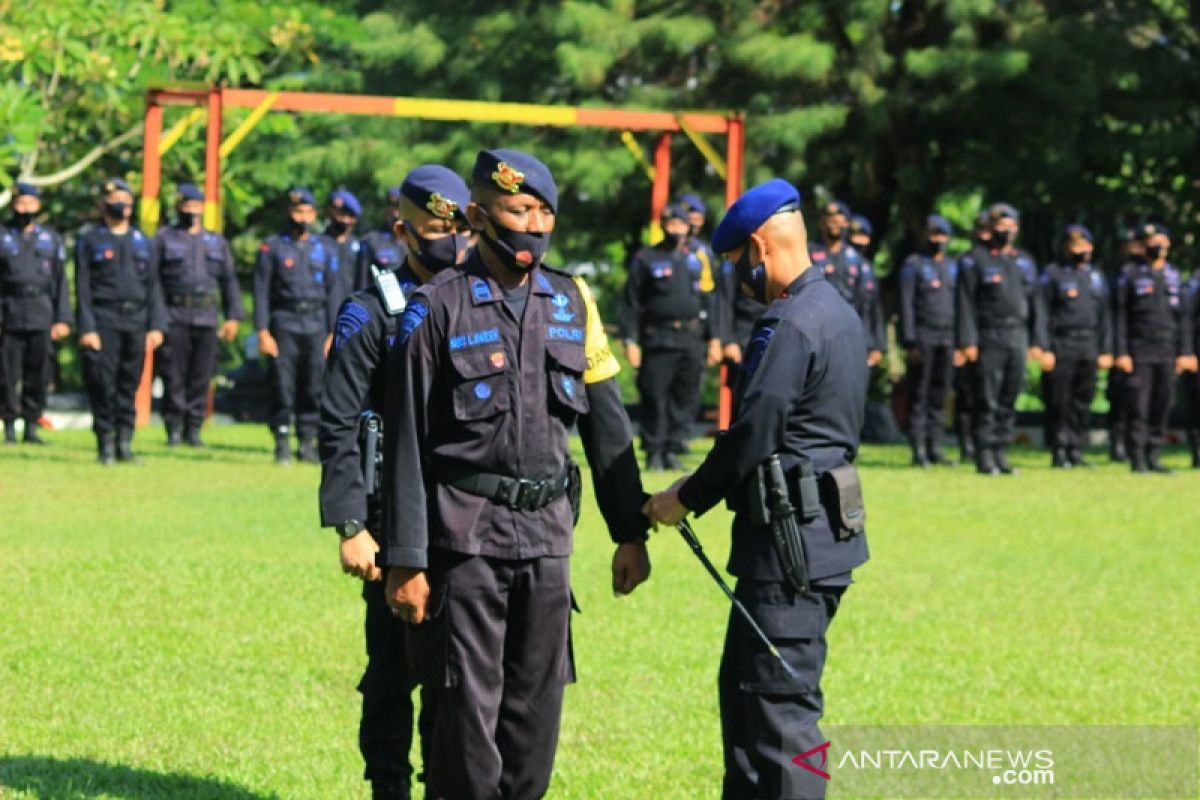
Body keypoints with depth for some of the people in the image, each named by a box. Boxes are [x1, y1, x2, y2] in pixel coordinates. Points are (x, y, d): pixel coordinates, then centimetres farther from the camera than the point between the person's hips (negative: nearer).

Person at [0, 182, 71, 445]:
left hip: (42, 315, 2)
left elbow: (60, 282, 12)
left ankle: (31, 427, 8)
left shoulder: (51, 238, 13)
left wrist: (62, 319, 5)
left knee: (38, 374, 0)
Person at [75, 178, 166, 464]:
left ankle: (124, 444, 11)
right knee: (103, 386, -6)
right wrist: (87, 329, -10)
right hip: (104, 321, -4)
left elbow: (153, 286, 14)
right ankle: (105, 445, 1)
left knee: (129, 386, 5)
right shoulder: (89, 240, 4)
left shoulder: (141, 241, 16)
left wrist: (156, 326, 5)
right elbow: (82, 288, -1)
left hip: (136, 322, 4)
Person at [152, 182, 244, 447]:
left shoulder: (217, 242, 18)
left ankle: (193, 429, 7)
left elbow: (229, 280, 18)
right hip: (174, 318, -3)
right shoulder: (164, 239, 8)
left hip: (207, 318, 3)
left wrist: (233, 316, 9)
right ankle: (174, 428, 1)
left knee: (201, 378, 1)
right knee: (174, 377, -5)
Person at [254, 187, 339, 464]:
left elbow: (333, 293, 12)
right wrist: (262, 332, -6)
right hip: (284, 324, -2)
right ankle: (282, 443, 0)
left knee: (314, 388, 1)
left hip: (316, 324, 2)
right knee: (282, 386, -6)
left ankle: (307, 442, 9)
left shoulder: (326, 248, 12)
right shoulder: (272, 247, 5)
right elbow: (261, 292, 2)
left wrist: (332, 333, 5)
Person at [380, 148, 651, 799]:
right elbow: (406, 442, -6)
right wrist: (405, 561, -9)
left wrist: (630, 533, 10)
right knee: (468, 710, -3)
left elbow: (608, 426, 13)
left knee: (537, 711, 8)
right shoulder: (439, 307, -6)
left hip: (547, 528, 4)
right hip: (467, 532, -4)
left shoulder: (571, 302, 8)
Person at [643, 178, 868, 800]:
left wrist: (689, 499, -3)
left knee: (781, 702, -6)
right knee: (743, 686, 18)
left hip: (790, 539, -10)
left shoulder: (788, 326, -17)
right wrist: (702, 487, 15)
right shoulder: (837, 312, 15)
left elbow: (751, 435, -18)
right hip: (821, 531, 10)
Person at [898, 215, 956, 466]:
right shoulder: (913, 264, 0)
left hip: (947, 339, 5)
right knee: (919, 396, -5)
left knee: (939, 396, 6)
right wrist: (909, 342, -12)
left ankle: (935, 448, 10)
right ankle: (918, 450, -5)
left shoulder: (953, 267, 17)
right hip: (922, 338, -5)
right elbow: (906, 304, -5)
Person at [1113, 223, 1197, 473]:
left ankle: (1154, 457, 9)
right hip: (1140, 353, -4)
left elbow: (1184, 318, 15)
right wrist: (1122, 353, -7)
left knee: (1163, 406, 3)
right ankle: (1137, 458, -2)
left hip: (1168, 354, 4)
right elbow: (1121, 317, 0)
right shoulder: (1130, 275, 2)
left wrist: (1185, 353, 7)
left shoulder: (1174, 276, 14)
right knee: (1139, 408, -6)